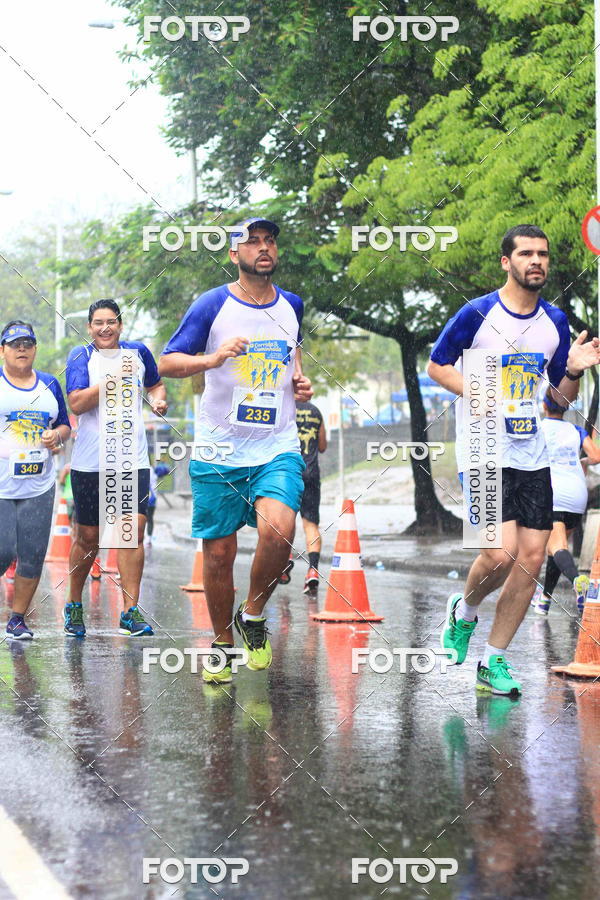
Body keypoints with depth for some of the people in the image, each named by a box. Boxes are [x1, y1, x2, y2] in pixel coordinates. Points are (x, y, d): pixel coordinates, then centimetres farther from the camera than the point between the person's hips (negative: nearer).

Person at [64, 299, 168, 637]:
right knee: (88, 537, 7)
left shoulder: (138, 352, 8)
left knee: (134, 531, -10)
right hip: (90, 462, -2)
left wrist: (159, 400, 4)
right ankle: (74, 607, 25)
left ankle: (131, 612, -8)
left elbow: (156, 384, 26)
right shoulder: (81, 356, -1)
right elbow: (77, 403, -15)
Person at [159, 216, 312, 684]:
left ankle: (254, 614, 3)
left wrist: (300, 379, 9)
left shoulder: (291, 305, 9)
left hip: (278, 447, 1)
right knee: (219, 552, 3)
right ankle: (223, 643, 24)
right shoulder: (212, 305, -3)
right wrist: (211, 359, -24)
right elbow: (168, 363, -5)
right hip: (219, 448, -1)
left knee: (278, 530, -23)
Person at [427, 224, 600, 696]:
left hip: (532, 457, 5)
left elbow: (562, 396, 15)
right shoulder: (477, 314, -7)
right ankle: (465, 610, 16)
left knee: (532, 560, 1)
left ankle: (494, 661, 14)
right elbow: (436, 365, 1)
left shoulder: (555, 321, 8)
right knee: (500, 554, -17)